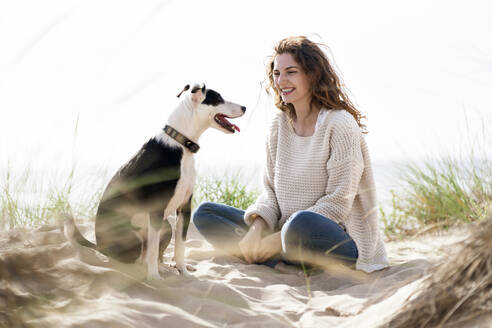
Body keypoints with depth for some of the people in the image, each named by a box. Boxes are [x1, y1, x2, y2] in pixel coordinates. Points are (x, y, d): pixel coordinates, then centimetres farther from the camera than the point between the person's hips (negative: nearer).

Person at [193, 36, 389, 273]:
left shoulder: (340, 124, -12)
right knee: (204, 213, 1)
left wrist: (277, 239, -19)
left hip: (341, 239, -7)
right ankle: (285, 261, -17)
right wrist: (256, 229, -10)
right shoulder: (279, 125, 9)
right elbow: (271, 190, 12)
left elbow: (338, 202, -16)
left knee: (302, 223, -41)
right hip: (284, 233, 8)